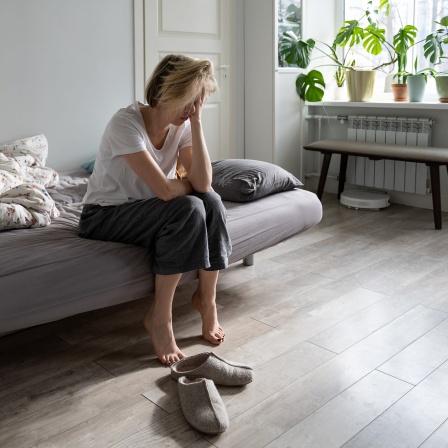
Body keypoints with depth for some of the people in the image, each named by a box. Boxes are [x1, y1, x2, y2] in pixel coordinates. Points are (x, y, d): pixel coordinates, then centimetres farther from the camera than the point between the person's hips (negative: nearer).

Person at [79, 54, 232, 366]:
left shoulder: (182, 125, -5)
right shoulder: (126, 123, -25)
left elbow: (204, 183, -19)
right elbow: (165, 190, -31)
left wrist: (196, 121, -21)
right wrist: (191, 184, -10)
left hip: (146, 211, 6)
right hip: (104, 217, -6)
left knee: (211, 201, -21)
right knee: (188, 208, -30)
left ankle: (206, 299, -6)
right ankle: (159, 316, -18)